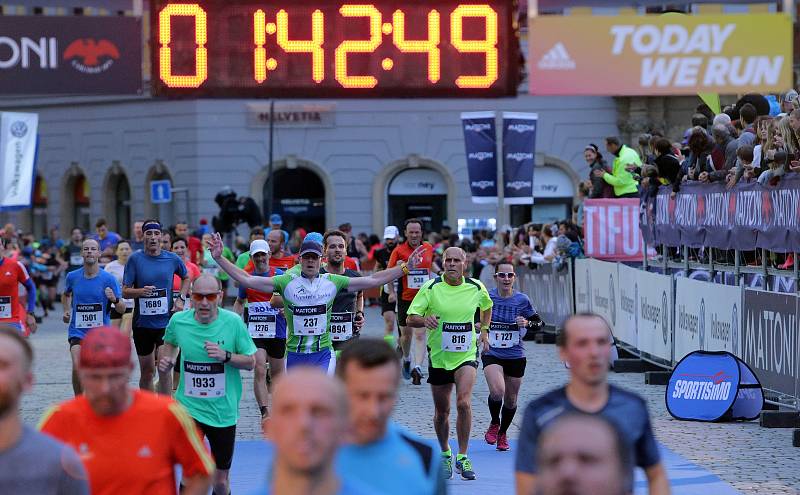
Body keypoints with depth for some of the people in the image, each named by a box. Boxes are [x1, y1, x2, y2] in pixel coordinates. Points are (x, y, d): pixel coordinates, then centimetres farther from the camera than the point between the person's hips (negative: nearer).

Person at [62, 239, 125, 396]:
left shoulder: (108, 279, -4)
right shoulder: (72, 276, 3)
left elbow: (122, 309, -3)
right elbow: (66, 294, 27)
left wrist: (114, 299, -23)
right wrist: (66, 310, 10)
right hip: (77, 331, 0)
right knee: (77, 368, -20)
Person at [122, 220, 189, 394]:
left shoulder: (172, 259, 1)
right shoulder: (135, 259, -3)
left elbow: (186, 277, 22)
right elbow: (125, 292, -4)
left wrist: (181, 299, 7)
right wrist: (141, 291, -24)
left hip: (166, 322, 0)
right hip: (142, 322, 1)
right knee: (147, 371, 11)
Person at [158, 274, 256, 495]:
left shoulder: (233, 322, -10)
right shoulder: (178, 321, -6)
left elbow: (251, 361, -3)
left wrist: (226, 356, -20)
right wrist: (165, 364, -1)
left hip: (223, 411, 0)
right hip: (189, 408, 0)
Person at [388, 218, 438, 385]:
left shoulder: (428, 248, 5)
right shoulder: (399, 251, -5)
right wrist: (392, 292, -10)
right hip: (405, 298, 0)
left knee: (420, 334, -13)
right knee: (406, 333, 13)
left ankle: (417, 367, -22)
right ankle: (406, 360, 40)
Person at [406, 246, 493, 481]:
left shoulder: (476, 288, 0)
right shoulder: (431, 287, -7)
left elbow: (486, 306, 23)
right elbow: (411, 318, -9)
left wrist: (484, 329, 13)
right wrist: (424, 319, -29)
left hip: (466, 356, 0)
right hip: (438, 357, 0)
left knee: (464, 403, -20)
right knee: (441, 411, 10)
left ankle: (462, 457, -10)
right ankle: (445, 454, 32)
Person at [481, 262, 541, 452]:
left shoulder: (522, 300, -2)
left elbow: (538, 322, 7)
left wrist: (527, 323, -14)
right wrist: (480, 328, -10)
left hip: (516, 356, 2)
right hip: (491, 353, -2)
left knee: (511, 399, 11)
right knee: (497, 391, -24)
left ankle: (502, 433, 35)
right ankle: (494, 424, 5)